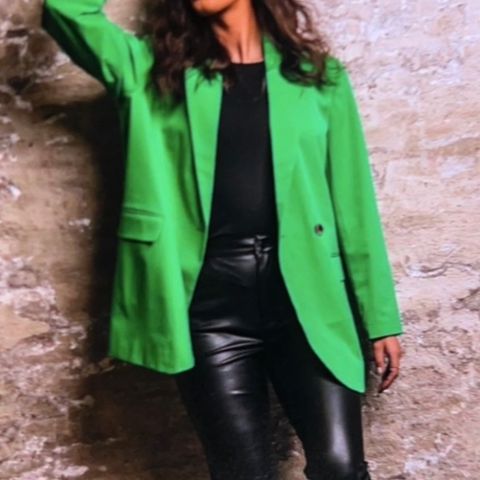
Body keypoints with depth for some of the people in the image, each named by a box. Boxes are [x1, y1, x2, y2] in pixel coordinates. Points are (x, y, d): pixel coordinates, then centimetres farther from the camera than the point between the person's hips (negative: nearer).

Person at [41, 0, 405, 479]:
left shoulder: (316, 74, 9)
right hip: (210, 302, 0)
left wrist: (381, 319, 6)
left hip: (306, 298, 0)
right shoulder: (151, 71, 11)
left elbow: (352, 202, 7)